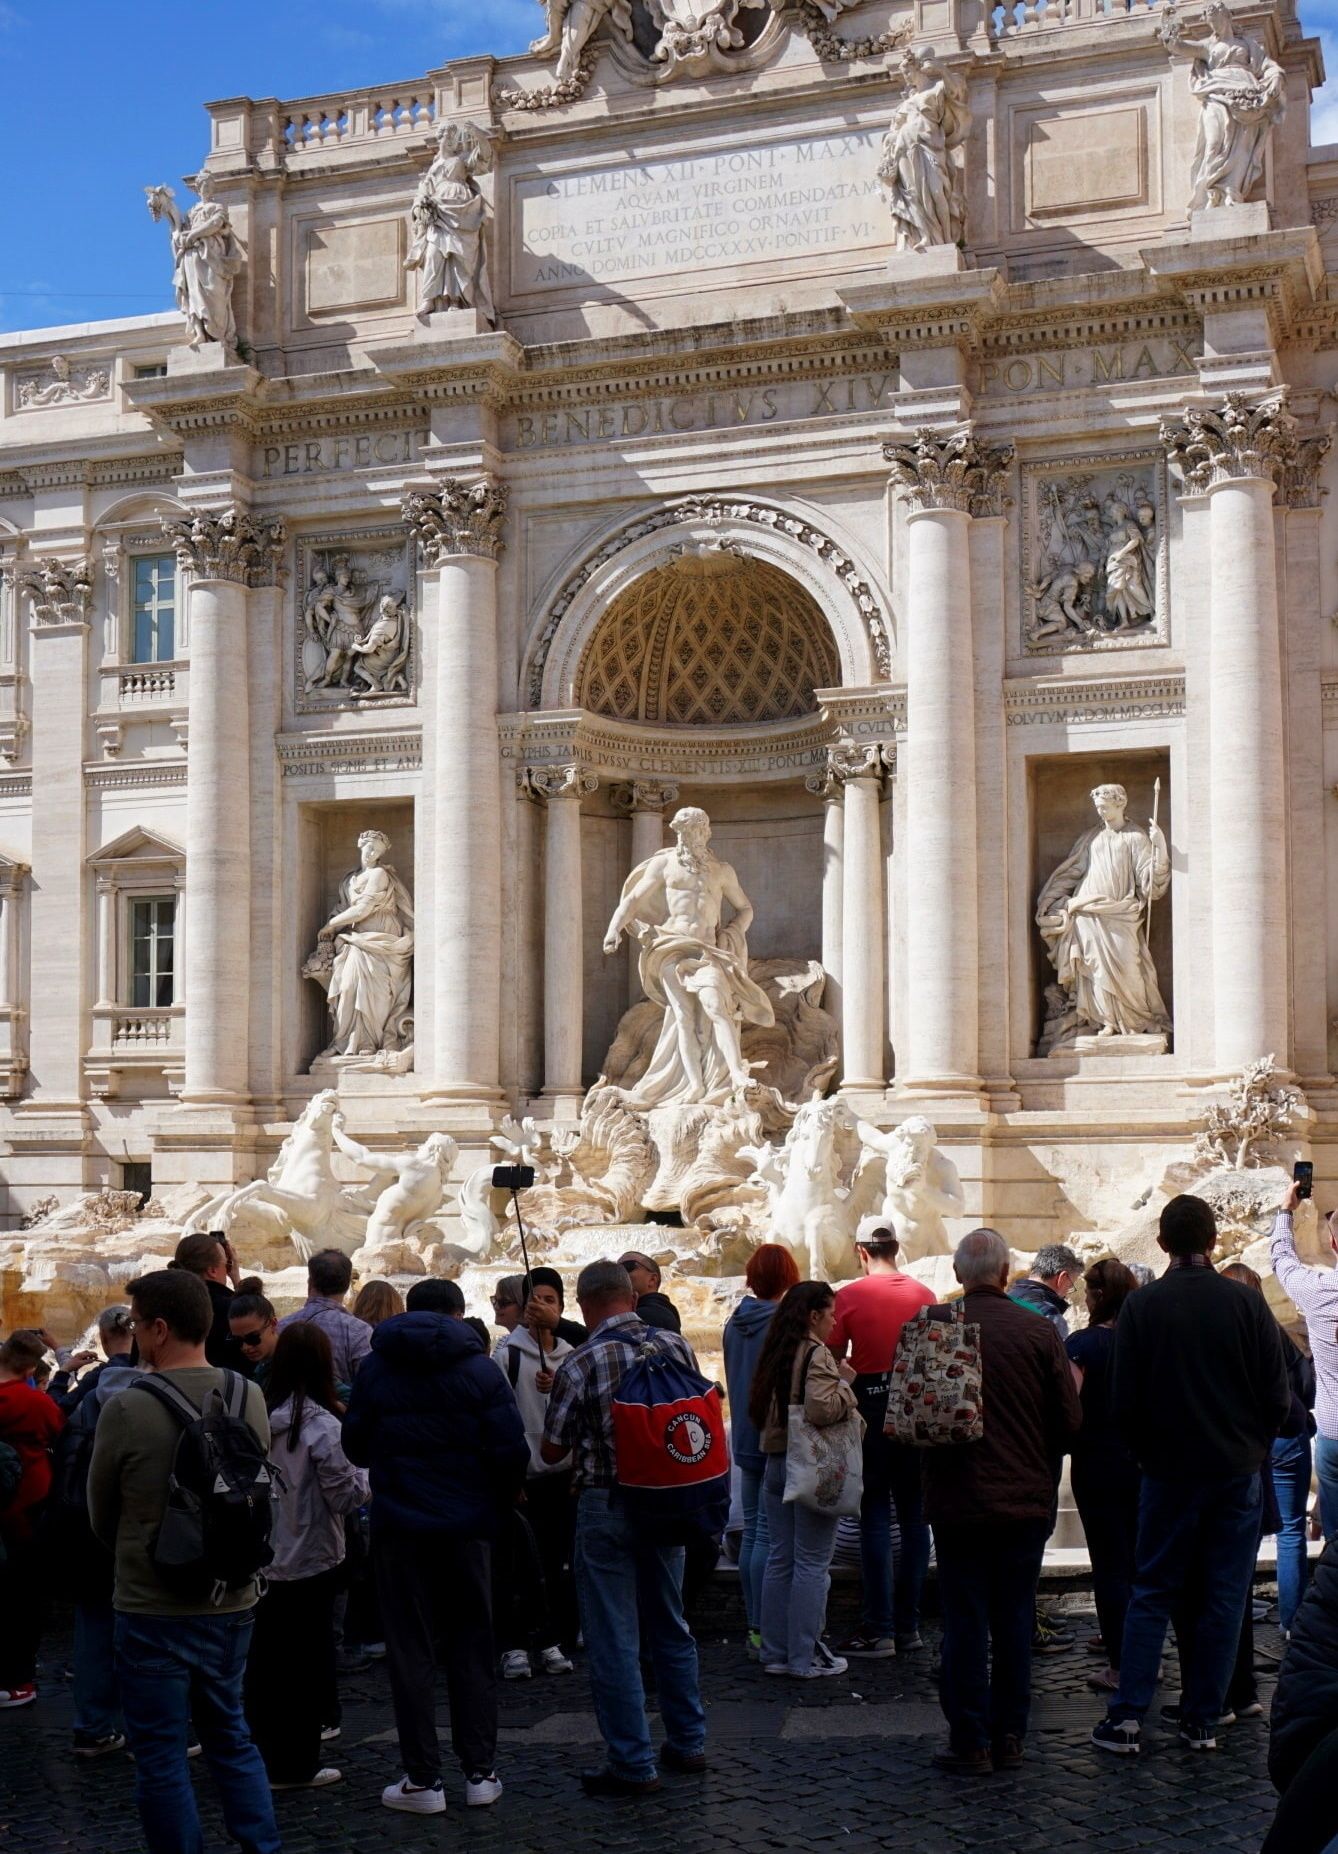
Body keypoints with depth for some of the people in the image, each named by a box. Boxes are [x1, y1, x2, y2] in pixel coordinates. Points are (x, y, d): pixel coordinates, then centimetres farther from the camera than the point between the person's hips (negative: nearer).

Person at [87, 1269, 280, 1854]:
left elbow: (101, 1517, -3)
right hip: (232, 1602, 5)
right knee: (230, 1736, 20)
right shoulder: (250, 1398, -5)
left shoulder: (126, 1409, -18)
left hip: (152, 1610, -5)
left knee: (160, 1757, 8)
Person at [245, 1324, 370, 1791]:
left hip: (261, 1558, 5)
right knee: (307, 1663, 6)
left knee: (265, 1660, 15)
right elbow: (346, 1495, -14)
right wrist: (367, 1475, 3)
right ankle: (295, 1764, 10)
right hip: (310, 1560, -5)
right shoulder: (321, 1425, -17)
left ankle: (262, 1756, 24)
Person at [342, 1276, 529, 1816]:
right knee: (472, 1645, 11)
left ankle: (422, 1780, 4)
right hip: (465, 1527, 0)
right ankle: (480, 1772, 12)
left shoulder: (374, 1368, 2)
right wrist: (499, 1503, 7)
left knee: (411, 1650, 5)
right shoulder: (479, 1368, -3)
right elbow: (511, 1449, -8)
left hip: (398, 1527, 0)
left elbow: (356, 1447, 7)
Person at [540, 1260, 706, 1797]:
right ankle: (687, 1743, 28)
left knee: (614, 1640, 2)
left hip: (607, 1506, -5)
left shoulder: (580, 1364, -14)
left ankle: (633, 1765, 5)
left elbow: (551, 1451, -7)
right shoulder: (676, 1346, -2)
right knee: (670, 1626, 19)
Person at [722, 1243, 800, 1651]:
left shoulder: (734, 1324, 7)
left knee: (751, 1531, 13)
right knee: (769, 1534, -5)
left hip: (744, 1438, 7)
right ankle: (764, 1628, -5)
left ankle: (754, 1624, 18)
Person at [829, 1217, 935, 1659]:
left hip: (871, 1407, -3)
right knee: (914, 1516, 9)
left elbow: (833, 1359, -3)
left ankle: (879, 1630, 0)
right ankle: (909, 1626, 13)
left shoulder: (849, 1297, -6)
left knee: (875, 1518, 0)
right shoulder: (924, 1295, 2)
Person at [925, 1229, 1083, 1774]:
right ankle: (1010, 1738, 17)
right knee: (1014, 1621, 12)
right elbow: (1070, 1422, -3)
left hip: (957, 1499, -1)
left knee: (964, 1621, 6)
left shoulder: (933, 1326, -9)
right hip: (1027, 1499, 1)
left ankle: (970, 1740, 8)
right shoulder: (1040, 1331, -7)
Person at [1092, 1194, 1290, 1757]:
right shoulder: (1247, 1303, -7)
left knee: (1151, 1594, 8)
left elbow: (1124, 1400, -5)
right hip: (1237, 1473, 0)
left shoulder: (1141, 1306, -7)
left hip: (1168, 1473, 0)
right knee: (1221, 1599, 8)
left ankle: (1127, 1717, 2)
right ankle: (1202, 1721, 11)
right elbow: (1278, 1397, -3)